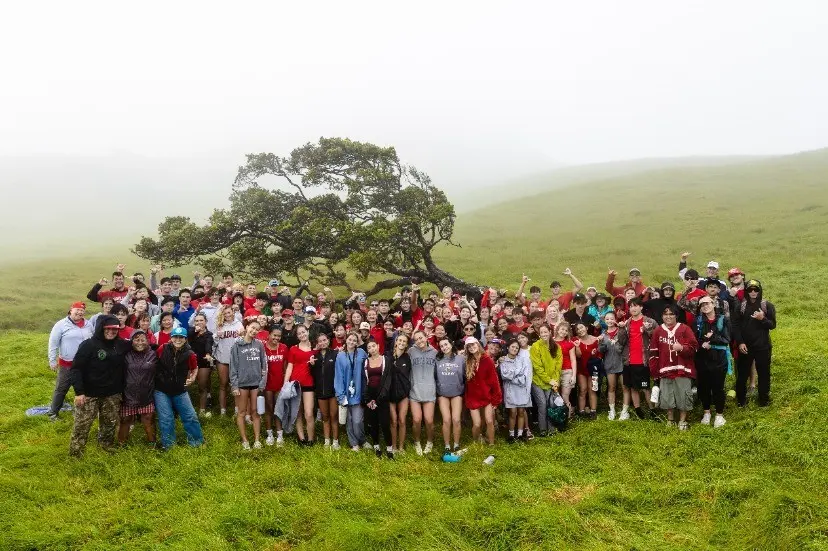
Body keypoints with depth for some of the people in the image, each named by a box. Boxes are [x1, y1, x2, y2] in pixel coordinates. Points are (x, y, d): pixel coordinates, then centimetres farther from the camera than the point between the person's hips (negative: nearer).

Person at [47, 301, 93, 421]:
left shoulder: (88, 325, 3)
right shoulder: (61, 324, -10)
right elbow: (53, 343, -8)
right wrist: (52, 361, -9)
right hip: (66, 364, -4)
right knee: (61, 389, 6)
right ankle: (53, 413, 19)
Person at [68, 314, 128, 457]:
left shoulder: (121, 345, 2)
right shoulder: (89, 345, -14)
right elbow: (76, 368, -16)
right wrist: (79, 391, -21)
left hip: (112, 394, 5)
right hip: (90, 393, -5)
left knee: (110, 422, 17)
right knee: (82, 423, 1)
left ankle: (107, 444, 38)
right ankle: (75, 452, 15)